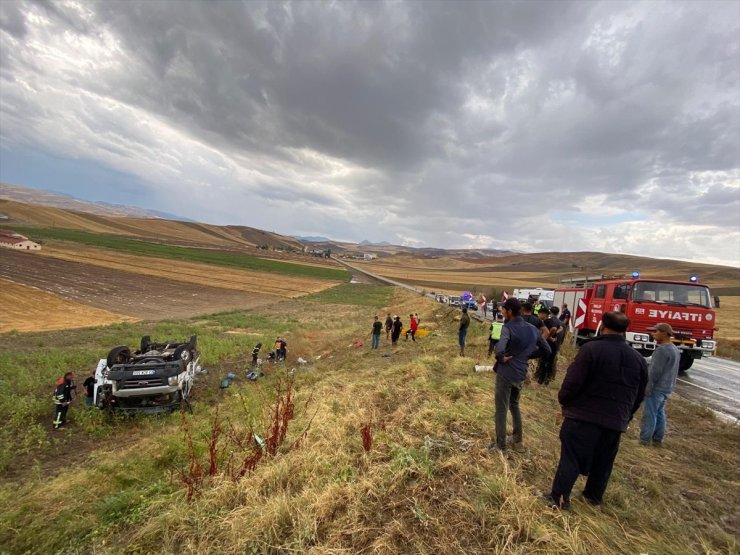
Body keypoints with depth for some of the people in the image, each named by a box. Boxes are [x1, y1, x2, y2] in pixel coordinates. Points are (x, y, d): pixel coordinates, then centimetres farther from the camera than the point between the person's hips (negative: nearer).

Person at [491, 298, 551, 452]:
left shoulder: (508, 328, -20)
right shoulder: (533, 329, 2)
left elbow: (499, 349, -38)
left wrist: (501, 357, -17)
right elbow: (547, 349, 12)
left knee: (501, 409, 8)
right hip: (521, 374, 7)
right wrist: (527, 355, 11)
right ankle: (518, 441, 35)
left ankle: (500, 445, 19)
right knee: (514, 405, 26)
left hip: (506, 373, -7)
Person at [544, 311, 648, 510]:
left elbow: (573, 382, -16)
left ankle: (559, 498, 11)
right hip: (615, 421, 5)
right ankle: (594, 496, 36)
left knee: (571, 457, 4)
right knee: (603, 461, 21)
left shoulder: (591, 349, -15)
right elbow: (639, 396, 13)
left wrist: (563, 400, 1)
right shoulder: (639, 359, 5)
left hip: (583, 416, -5)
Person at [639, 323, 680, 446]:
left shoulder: (662, 350, -20)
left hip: (656, 388, -10)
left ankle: (644, 440, 1)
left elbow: (655, 372, -21)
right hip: (667, 388, 10)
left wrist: (647, 387, -16)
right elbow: (672, 371, 19)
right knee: (659, 413, 16)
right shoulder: (675, 349, 12)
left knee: (649, 414, -4)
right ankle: (657, 439, 23)